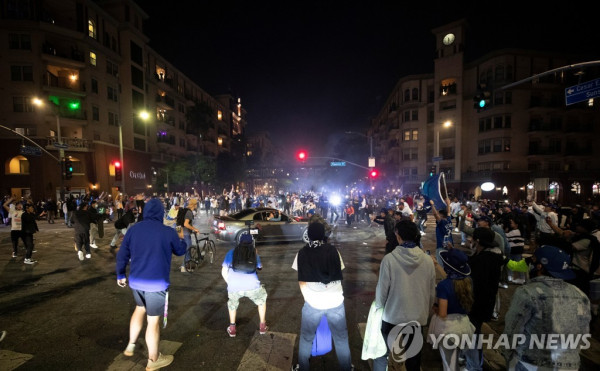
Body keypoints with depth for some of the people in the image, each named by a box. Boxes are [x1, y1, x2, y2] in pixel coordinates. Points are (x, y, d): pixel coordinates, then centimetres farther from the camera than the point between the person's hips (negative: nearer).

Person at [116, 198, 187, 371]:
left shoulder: (133, 229, -2)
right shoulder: (168, 232, -15)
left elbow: (122, 254, 5)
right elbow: (180, 251, 2)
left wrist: (120, 274, 20)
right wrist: (181, 239, 22)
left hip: (136, 281, 5)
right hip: (157, 283, -5)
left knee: (140, 308, 31)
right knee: (153, 320, 8)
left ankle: (130, 346, 42)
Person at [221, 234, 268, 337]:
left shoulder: (231, 252, 19)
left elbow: (224, 272, 18)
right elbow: (260, 267, 32)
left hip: (233, 287, 1)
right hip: (252, 286, -1)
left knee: (232, 304, 35)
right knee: (262, 300, 31)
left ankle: (232, 329, 40)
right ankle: (262, 326, 36)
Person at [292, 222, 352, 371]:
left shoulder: (302, 253, -2)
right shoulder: (333, 250, -1)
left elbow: (302, 281, 1)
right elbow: (338, 276, 6)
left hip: (313, 302, -1)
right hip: (335, 301, 1)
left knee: (306, 338, 21)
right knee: (341, 337, 22)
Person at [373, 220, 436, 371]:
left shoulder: (389, 259, -20)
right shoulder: (428, 260, -10)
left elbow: (382, 289, -13)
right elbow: (432, 291, 1)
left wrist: (379, 306, 7)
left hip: (393, 316, -3)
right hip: (418, 317, 3)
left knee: (382, 353, 19)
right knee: (414, 357, 21)